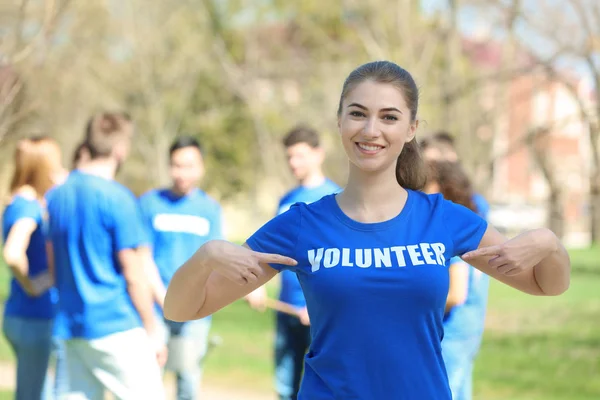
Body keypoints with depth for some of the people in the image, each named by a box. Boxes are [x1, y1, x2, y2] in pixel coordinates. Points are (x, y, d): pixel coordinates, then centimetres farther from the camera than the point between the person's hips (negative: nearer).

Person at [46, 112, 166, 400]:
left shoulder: (58, 195, 10)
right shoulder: (118, 198, -12)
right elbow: (133, 275, -11)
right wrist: (152, 332, -4)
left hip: (70, 324, 7)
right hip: (115, 327, -7)